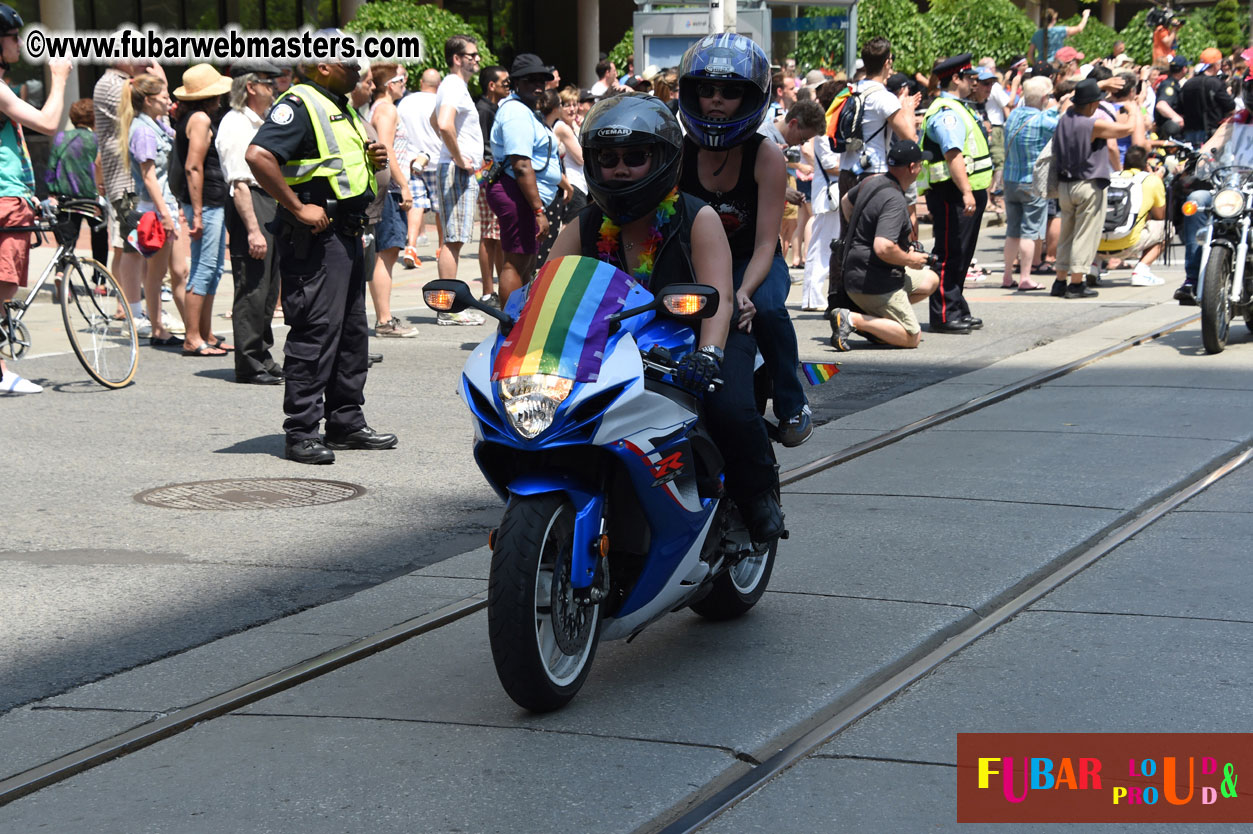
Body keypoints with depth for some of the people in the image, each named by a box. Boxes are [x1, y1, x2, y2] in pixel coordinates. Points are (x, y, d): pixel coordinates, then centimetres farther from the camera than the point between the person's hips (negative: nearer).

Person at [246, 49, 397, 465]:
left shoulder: (343, 108, 20)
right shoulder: (299, 104, -12)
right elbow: (259, 155, -26)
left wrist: (372, 159, 10)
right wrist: (297, 207, -23)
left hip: (349, 232, 10)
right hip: (316, 234, -10)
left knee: (352, 329, 14)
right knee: (315, 330, -9)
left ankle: (346, 422, 23)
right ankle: (301, 432, -6)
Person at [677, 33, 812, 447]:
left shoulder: (766, 155, -14)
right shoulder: (677, 152, -8)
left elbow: (765, 242, -19)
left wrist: (743, 292, -38)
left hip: (752, 261, -1)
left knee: (766, 307, -34)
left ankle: (792, 405, -12)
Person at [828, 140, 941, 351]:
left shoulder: (870, 182, 5)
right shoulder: (894, 200, -24)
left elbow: (845, 201, 28)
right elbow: (883, 248, -34)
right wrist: (910, 259, -15)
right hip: (876, 284, -10)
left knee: (931, 280, 24)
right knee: (912, 338, -4)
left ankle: (874, 318, 13)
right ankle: (853, 319, -13)